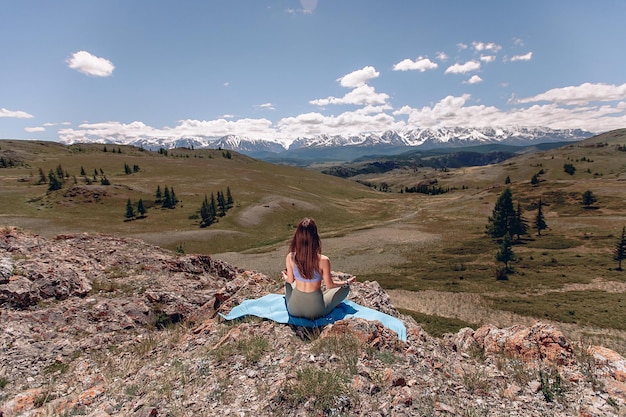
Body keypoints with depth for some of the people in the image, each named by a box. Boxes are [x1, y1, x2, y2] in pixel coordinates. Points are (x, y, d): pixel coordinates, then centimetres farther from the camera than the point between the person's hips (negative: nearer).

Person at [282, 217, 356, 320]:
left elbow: (290, 280, 0)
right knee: (345, 287, 20)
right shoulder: (323, 260, -25)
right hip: (316, 311, -4)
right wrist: (347, 282, 11)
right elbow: (329, 285, -9)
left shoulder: (290, 257, -17)